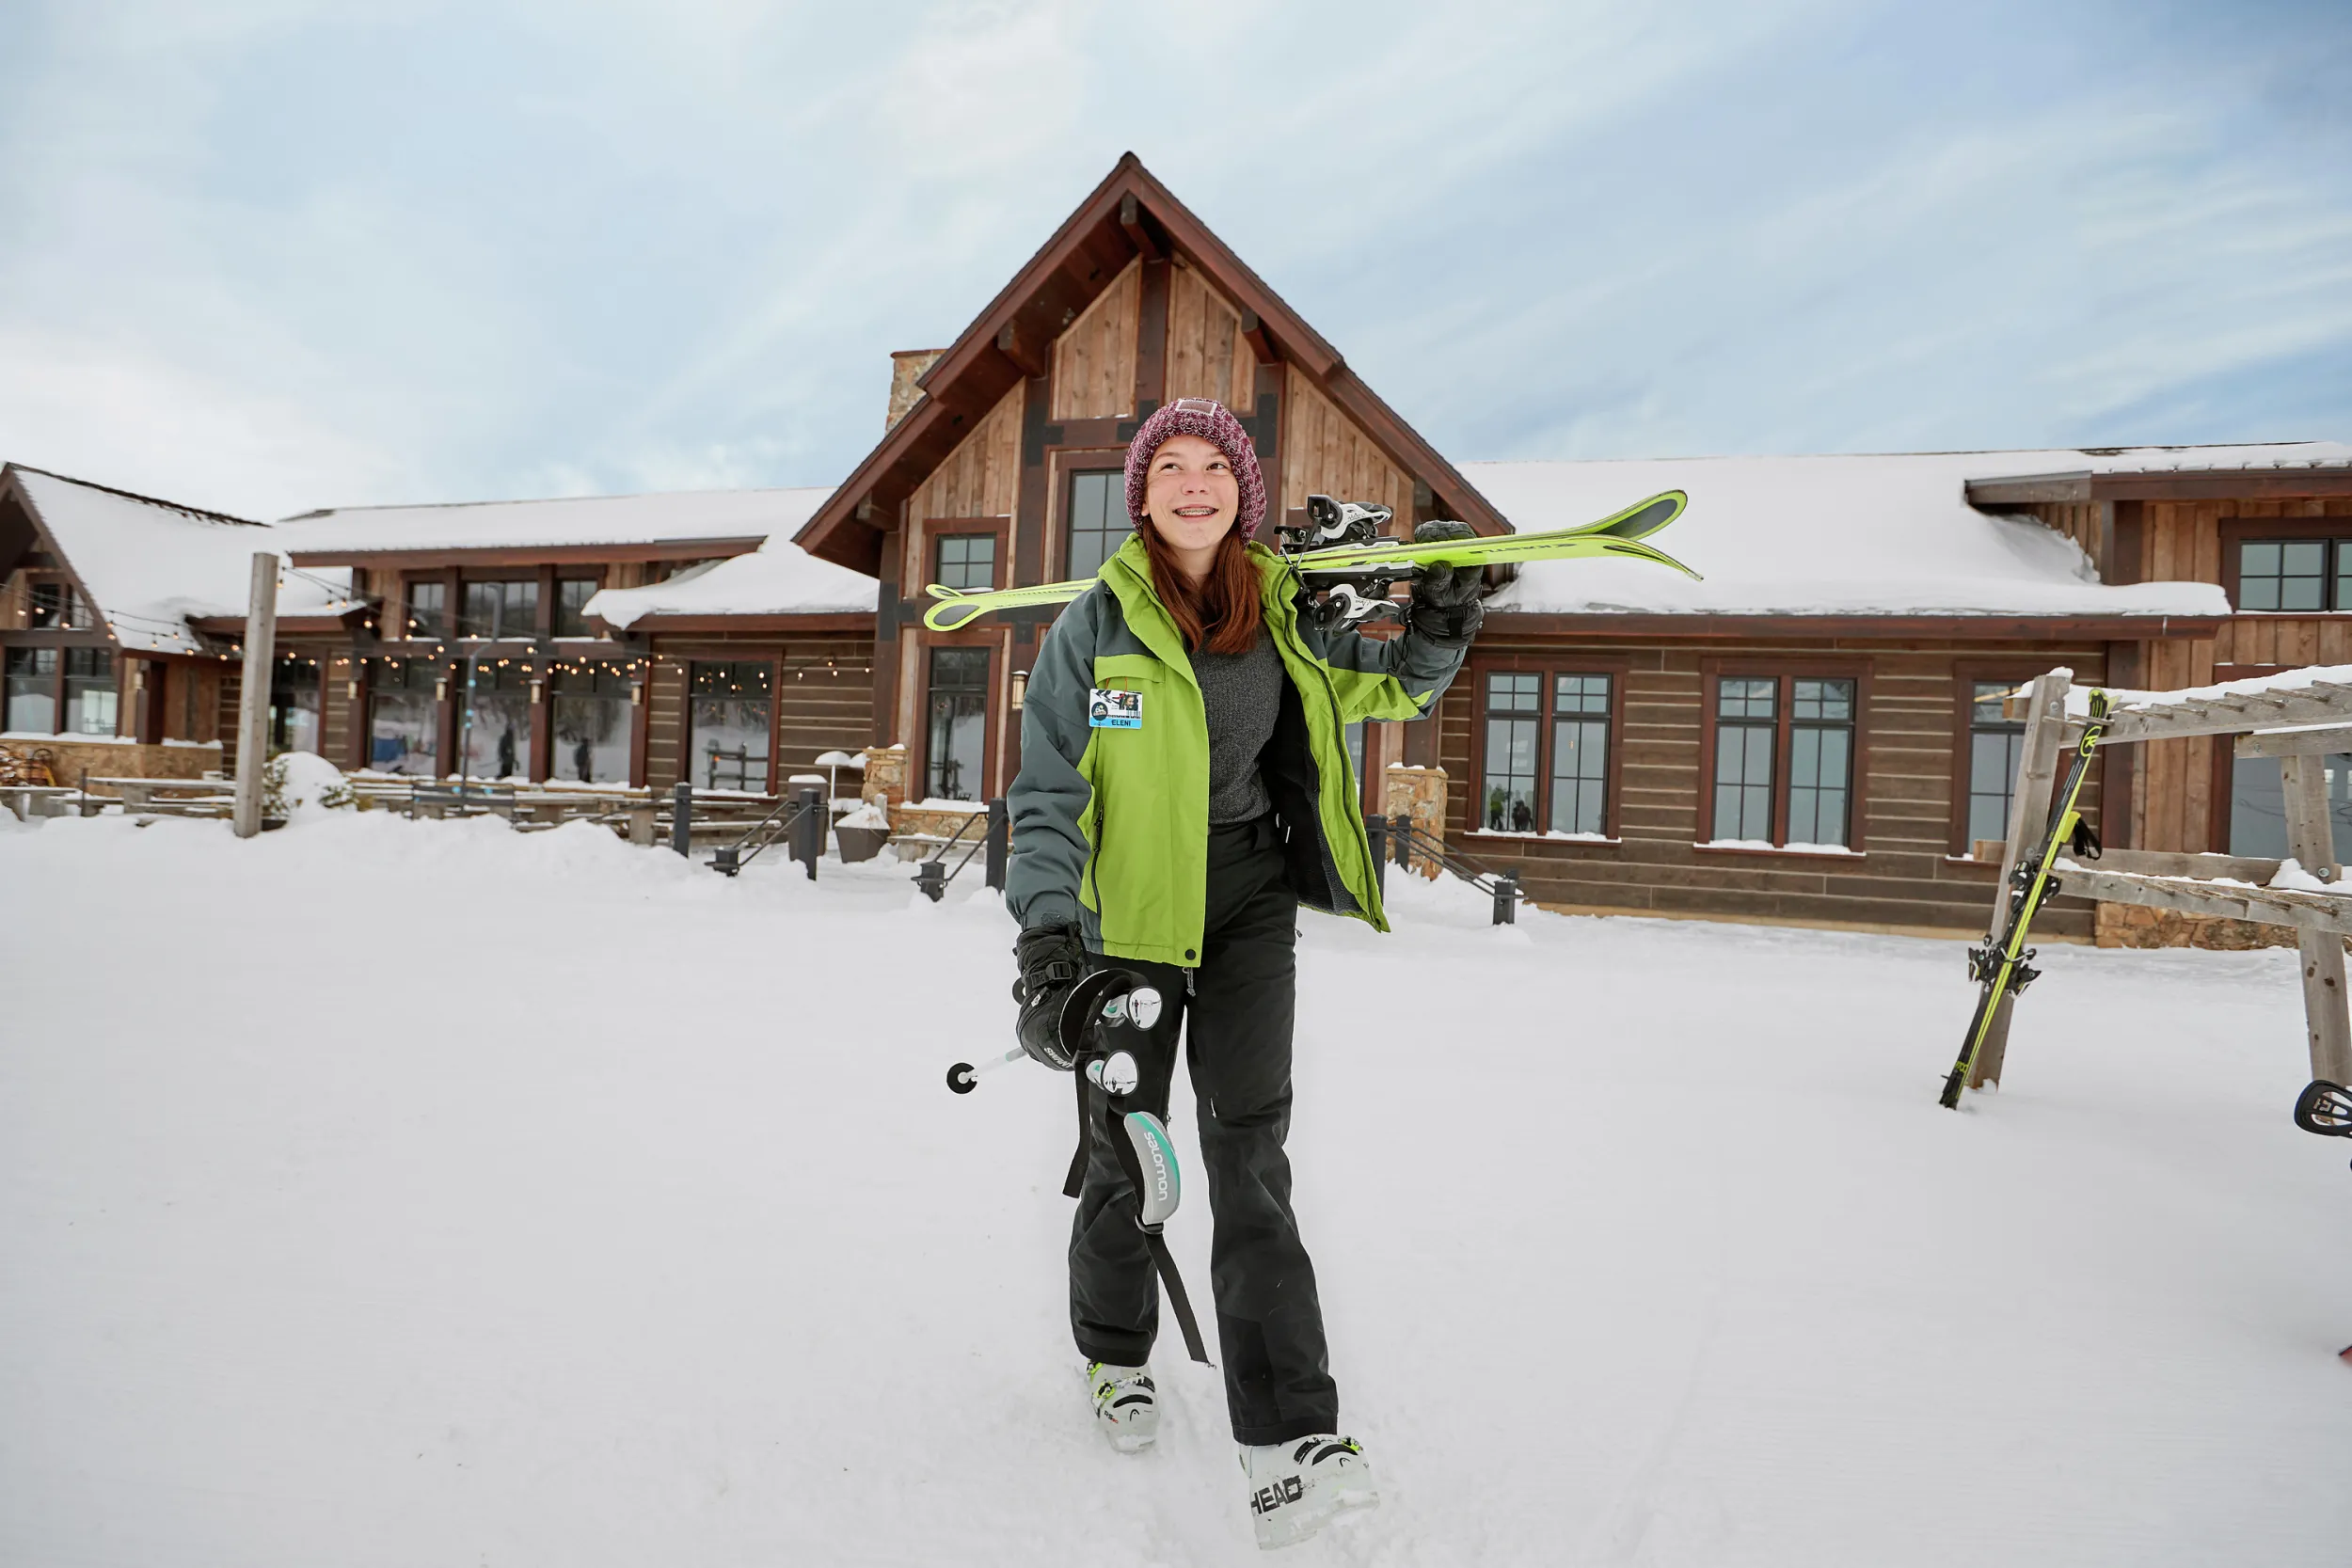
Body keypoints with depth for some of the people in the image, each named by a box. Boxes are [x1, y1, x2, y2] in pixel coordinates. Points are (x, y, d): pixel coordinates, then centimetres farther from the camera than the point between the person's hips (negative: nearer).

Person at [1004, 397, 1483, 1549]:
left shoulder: (1283, 613, 1)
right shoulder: (1096, 623, -7)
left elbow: (1388, 686, 15)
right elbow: (1048, 791, -8)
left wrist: (1439, 625, -7)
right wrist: (1045, 937, -21)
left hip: (1249, 905, 1)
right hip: (1128, 907, -1)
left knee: (1248, 1158, -7)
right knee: (1123, 1151, 10)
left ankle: (1291, 1441, -7)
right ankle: (1115, 1354, 37)